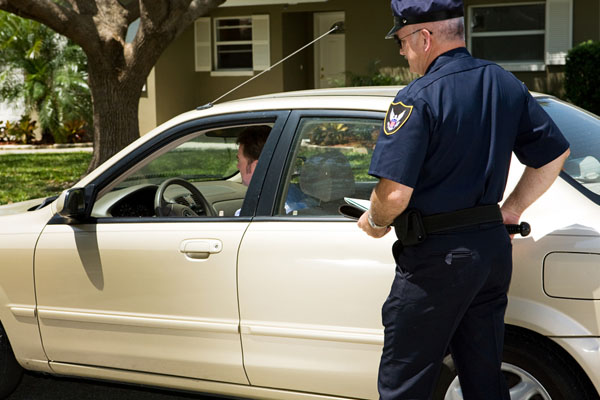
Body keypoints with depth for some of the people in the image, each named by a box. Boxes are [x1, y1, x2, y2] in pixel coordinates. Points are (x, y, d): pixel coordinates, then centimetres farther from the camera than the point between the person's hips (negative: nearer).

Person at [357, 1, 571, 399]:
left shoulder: (418, 98, -17)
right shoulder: (505, 84, 6)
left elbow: (395, 192, -23)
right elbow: (555, 153, 15)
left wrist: (376, 222, -2)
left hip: (436, 257, -7)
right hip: (493, 247, 8)